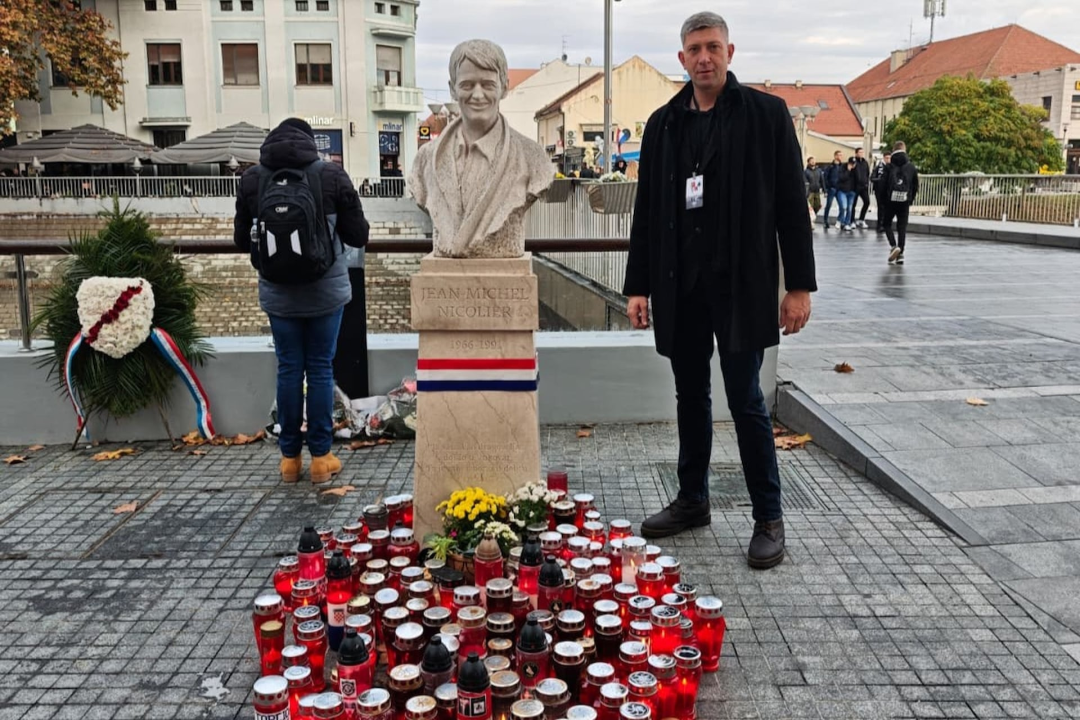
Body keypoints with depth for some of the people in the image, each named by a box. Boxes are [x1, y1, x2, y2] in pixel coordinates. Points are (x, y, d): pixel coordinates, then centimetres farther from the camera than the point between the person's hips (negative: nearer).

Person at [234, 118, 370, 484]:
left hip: (278, 292, 2)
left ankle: (289, 457, 18)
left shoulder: (251, 178, -3)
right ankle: (321, 456, 13)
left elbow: (241, 239, 6)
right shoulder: (332, 175, -8)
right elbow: (359, 235, -3)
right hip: (325, 290, -1)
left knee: (288, 369, 10)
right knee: (320, 369, 7)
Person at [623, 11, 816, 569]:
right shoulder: (664, 124, 10)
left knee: (746, 401, -2)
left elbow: (791, 205, -3)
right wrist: (638, 285, 6)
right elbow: (646, 211, 11)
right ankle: (692, 501, 27)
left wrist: (799, 286, -7)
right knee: (690, 397, 13)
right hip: (680, 286, 4)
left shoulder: (766, 114, -1)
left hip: (741, 284, -4)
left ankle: (768, 518, 11)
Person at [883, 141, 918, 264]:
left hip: (890, 200, -2)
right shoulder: (911, 167, 6)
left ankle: (893, 245, -11)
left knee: (887, 224, 12)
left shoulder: (889, 167, -3)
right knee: (902, 227, 6)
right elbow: (916, 186, 8)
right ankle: (900, 254, 3)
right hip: (905, 201, 2)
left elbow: (883, 184, -6)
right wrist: (911, 199, 17)